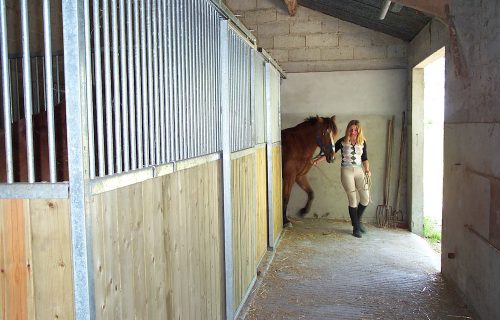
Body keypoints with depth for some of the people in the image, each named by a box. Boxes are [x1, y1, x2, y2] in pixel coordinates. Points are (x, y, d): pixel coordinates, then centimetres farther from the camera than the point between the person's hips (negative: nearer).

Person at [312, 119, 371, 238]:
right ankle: (356, 227, 10)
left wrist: (367, 170, -4)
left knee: (366, 199, 0)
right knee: (353, 200, -1)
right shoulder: (342, 141, -3)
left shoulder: (362, 142, 5)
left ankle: (357, 220, 25)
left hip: (359, 171, 3)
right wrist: (317, 159, -5)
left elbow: (365, 158, 10)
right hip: (346, 171, -3)